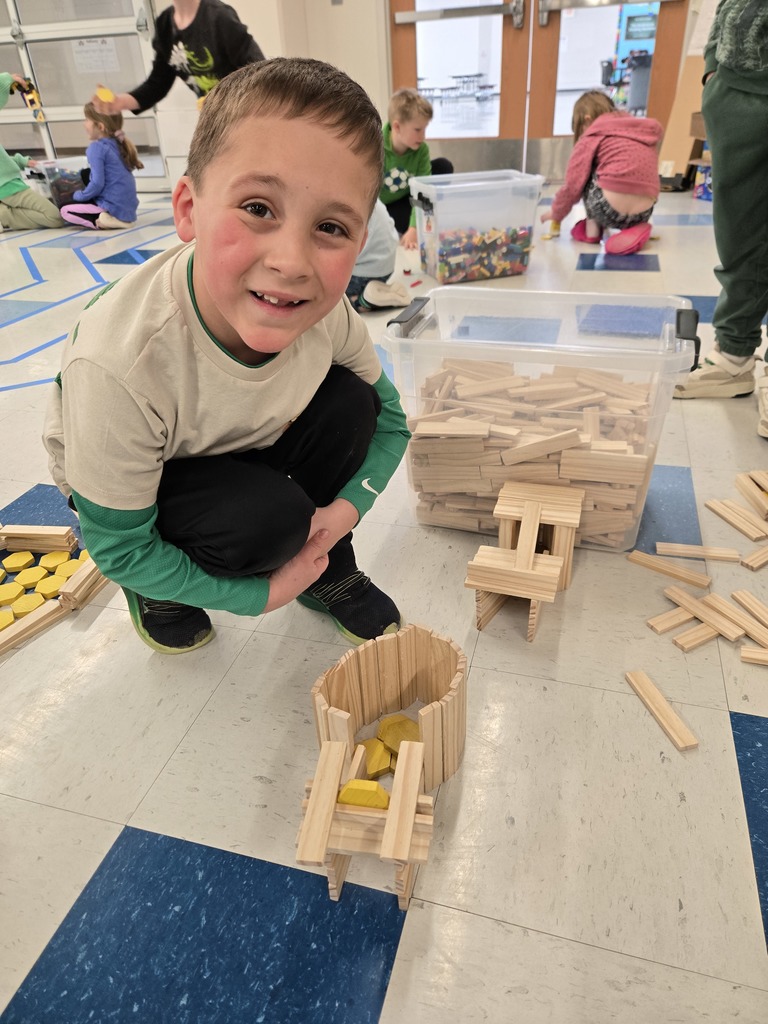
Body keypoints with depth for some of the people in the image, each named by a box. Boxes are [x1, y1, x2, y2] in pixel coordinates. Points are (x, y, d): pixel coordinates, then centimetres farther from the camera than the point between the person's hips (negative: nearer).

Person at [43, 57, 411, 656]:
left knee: (350, 404, -17)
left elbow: (388, 419, -6)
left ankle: (327, 571, 5)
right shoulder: (119, 365, -38)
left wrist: (346, 505, -23)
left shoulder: (325, 311, -25)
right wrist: (263, 594, -19)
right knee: (269, 518, -30)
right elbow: (118, 550, -25)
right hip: (126, 484, -4)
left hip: (244, 446, 5)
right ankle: (158, 591, 3)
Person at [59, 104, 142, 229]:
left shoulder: (96, 148, -13)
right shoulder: (117, 145, 10)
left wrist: (79, 195, 1)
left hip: (115, 207, -8)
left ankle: (102, 221, -14)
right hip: (128, 208, 8)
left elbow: (97, 183, -17)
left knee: (65, 210, 3)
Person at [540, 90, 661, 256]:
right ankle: (633, 229, 11)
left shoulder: (593, 134, 6)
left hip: (610, 210, -5)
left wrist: (556, 213, 21)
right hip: (643, 213, 6)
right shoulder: (646, 131, 23)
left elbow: (573, 184, 5)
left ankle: (591, 229, 15)